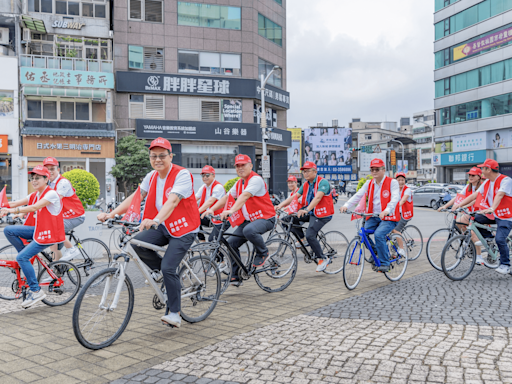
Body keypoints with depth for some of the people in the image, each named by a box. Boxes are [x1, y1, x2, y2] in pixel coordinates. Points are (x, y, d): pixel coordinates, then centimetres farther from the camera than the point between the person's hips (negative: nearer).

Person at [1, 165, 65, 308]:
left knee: (22, 258, -15)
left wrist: (13, 210, -32)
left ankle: (36, 291, -6)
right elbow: (16, 203, 2)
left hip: (48, 234, -8)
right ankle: (26, 257, 12)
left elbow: (34, 207, -27)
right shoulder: (34, 195, 12)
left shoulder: (51, 194, -14)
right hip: (37, 230, 9)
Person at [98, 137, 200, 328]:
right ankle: (159, 268, 9)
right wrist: (111, 214, -14)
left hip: (183, 228, -6)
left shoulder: (182, 175, -18)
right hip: (163, 226, 6)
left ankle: (175, 314, 0)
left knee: (168, 268, -16)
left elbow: (172, 201, -33)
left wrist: (155, 220, -50)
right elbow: (135, 197, -1)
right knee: (137, 242, -20)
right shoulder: (152, 176, 5)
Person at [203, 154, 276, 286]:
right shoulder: (239, 183, 13)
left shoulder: (256, 179, -15)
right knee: (231, 243, -2)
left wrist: (232, 210, -44)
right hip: (249, 219, 8)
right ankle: (235, 277, 9)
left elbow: (244, 196, -31)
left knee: (249, 230, -38)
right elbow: (226, 197, 9)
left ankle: (263, 252, -8)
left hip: (265, 218, -8)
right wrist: (212, 209, -6)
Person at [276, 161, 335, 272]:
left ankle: (322, 259, -4)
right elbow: (294, 197, 3)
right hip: (311, 212, 8)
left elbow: (317, 197, -30)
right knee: (290, 218, -9)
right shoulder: (305, 185, 9)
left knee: (310, 235, -21)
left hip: (322, 214, -8)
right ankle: (301, 239, 8)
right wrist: (280, 205, -11)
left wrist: (306, 210, -44)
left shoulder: (323, 182, -14)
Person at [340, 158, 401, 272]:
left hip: (388, 217, -5)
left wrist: (387, 210, -40)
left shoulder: (392, 182, -5)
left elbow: (395, 198, -20)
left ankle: (385, 263, -12)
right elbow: (358, 195, 0)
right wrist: (346, 205, -18)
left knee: (378, 234, -28)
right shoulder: (369, 183, 11)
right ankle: (375, 252, 12)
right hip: (373, 216, 5)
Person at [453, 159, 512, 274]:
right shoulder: (487, 183, 8)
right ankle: (487, 236, 11)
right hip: (493, 215, 7)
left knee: (500, 239, -20)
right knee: (474, 219, -12)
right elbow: (474, 195, 5)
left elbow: (499, 195, -33)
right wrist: (459, 204, -5)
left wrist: (492, 208, -48)